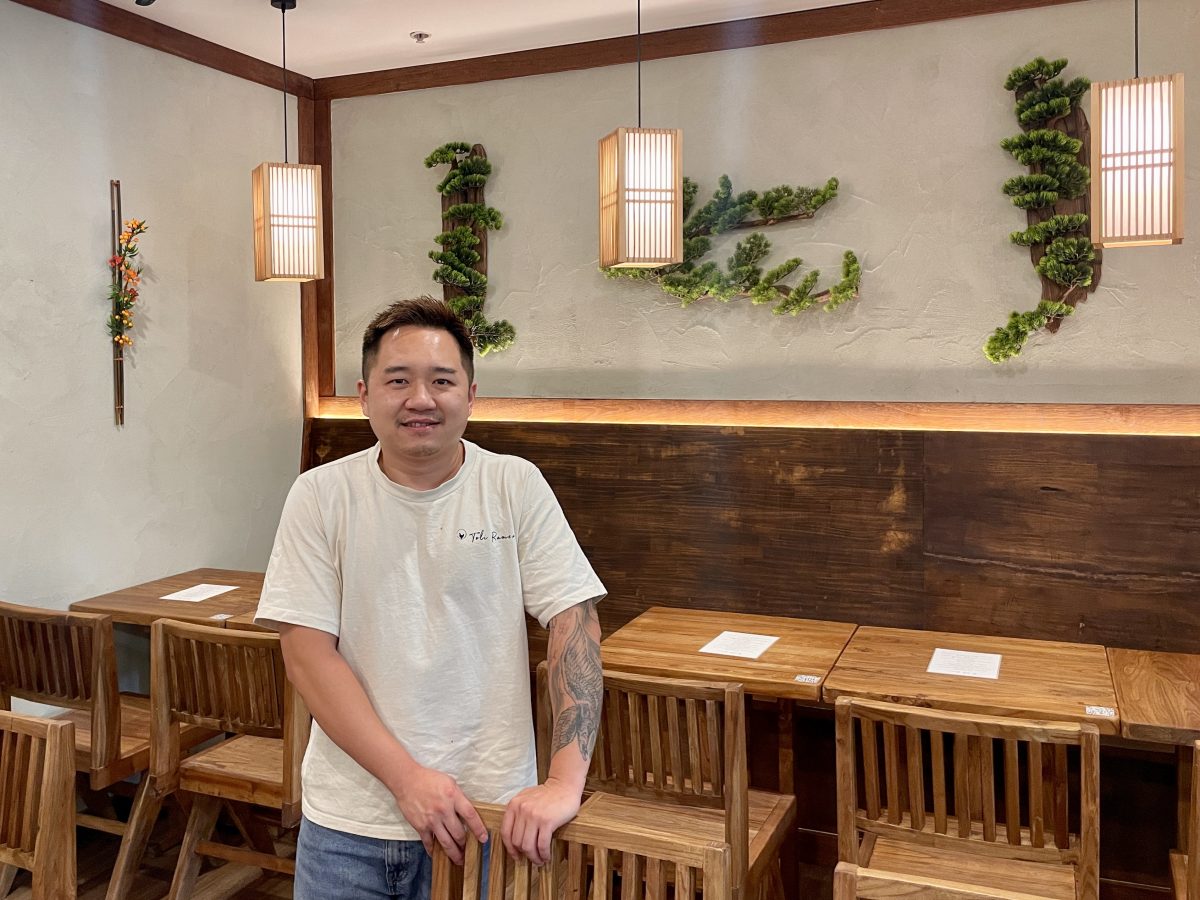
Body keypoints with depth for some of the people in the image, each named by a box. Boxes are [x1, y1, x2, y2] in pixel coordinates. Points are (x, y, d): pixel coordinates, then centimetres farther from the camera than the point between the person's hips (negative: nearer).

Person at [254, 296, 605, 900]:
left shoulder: (516, 487, -6)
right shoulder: (320, 496, -5)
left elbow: (574, 622, -8)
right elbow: (307, 653, -8)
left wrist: (565, 781, -17)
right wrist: (408, 777, -16)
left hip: (489, 814, 0)